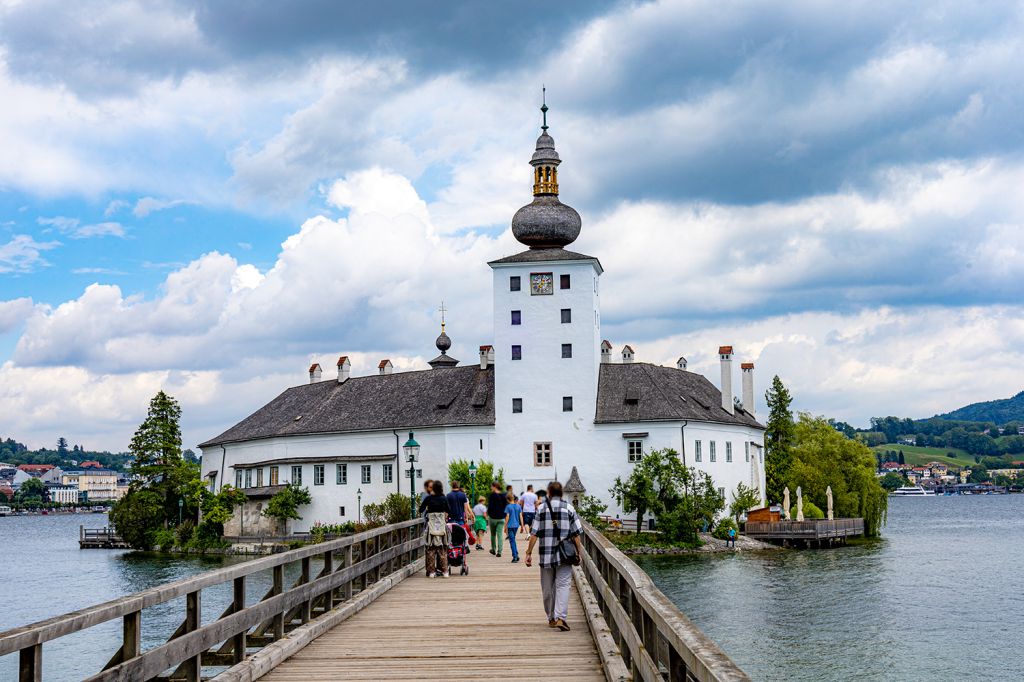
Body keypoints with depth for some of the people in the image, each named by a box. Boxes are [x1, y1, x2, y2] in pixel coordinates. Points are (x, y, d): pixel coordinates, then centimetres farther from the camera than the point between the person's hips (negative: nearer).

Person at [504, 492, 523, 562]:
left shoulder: (508, 506, -8)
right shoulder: (518, 506, 4)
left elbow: (507, 517, -10)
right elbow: (520, 516, 5)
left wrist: (505, 526, -5)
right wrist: (522, 525, 10)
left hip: (510, 525, -5)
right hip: (516, 525, 5)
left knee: (512, 541, -1)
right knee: (513, 540, 21)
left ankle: (515, 557, -5)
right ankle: (516, 555, 14)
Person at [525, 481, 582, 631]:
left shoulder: (541, 509, 1)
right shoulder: (569, 508, 1)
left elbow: (534, 534, -2)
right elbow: (576, 533, 0)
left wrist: (529, 553, 3)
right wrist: (579, 551, 10)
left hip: (545, 555, 1)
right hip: (564, 555, -1)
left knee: (547, 588, 12)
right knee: (563, 585, -3)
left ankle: (551, 618, 20)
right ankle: (561, 617, -18)